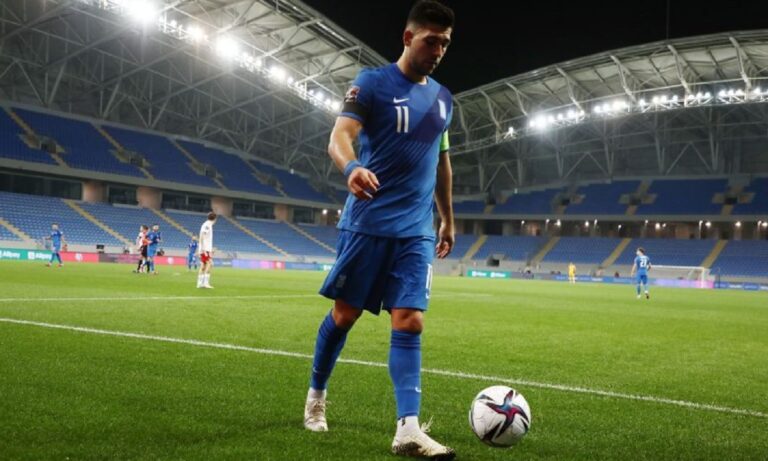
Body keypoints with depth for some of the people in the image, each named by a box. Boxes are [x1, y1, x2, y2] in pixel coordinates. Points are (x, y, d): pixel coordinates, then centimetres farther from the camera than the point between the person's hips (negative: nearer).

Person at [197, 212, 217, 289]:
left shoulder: (209, 225, 17)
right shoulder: (207, 225, -11)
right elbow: (201, 237, -18)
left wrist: (211, 249, 23)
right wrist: (203, 249, -22)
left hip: (207, 250, 10)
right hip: (205, 250, -10)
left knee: (203, 266, 8)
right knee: (209, 264, -14)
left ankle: (200, 283, 9)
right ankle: (206, 282, -18)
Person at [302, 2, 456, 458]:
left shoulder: (443, 98, 13)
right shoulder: (373, 82, -5)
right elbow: (340, 136, -19)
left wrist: (448, 219, 24)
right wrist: (352, 168, -41)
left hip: (417, 230, 4)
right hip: (368, 222, -4)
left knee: (410, 322, -6)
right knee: (345, 313, 6)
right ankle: (316, 395, 27)